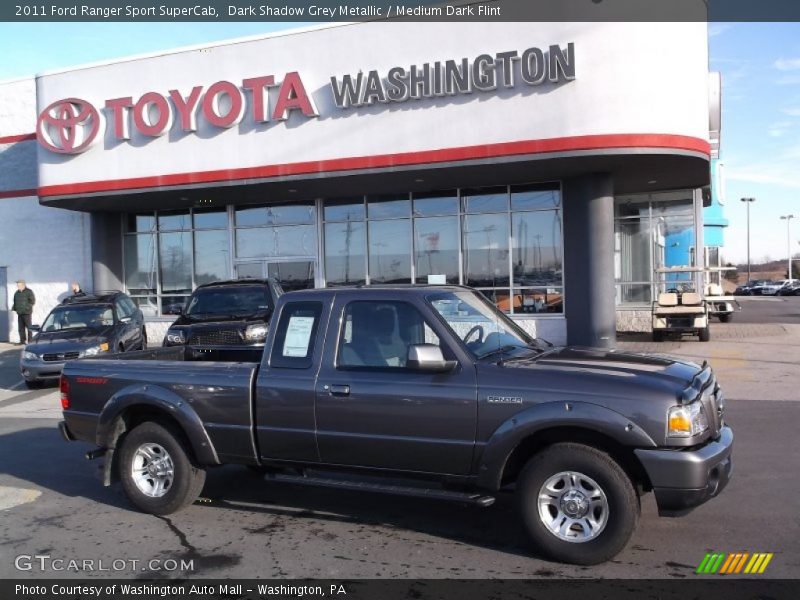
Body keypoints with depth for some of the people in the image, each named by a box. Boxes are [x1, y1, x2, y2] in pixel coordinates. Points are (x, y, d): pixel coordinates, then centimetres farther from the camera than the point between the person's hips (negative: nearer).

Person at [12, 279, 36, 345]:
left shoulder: (29, 292, -3)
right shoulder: (16, 293, 15)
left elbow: (33, 301, -7)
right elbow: (15, 302, 21)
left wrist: (27, 306, -19)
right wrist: (14, 308, 4)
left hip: (27, 312, -6)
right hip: (19, 313, 6)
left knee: (28, 327, -5)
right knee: (21, 328, 5)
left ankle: (30, 340, -1)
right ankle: (22, 340, 10)